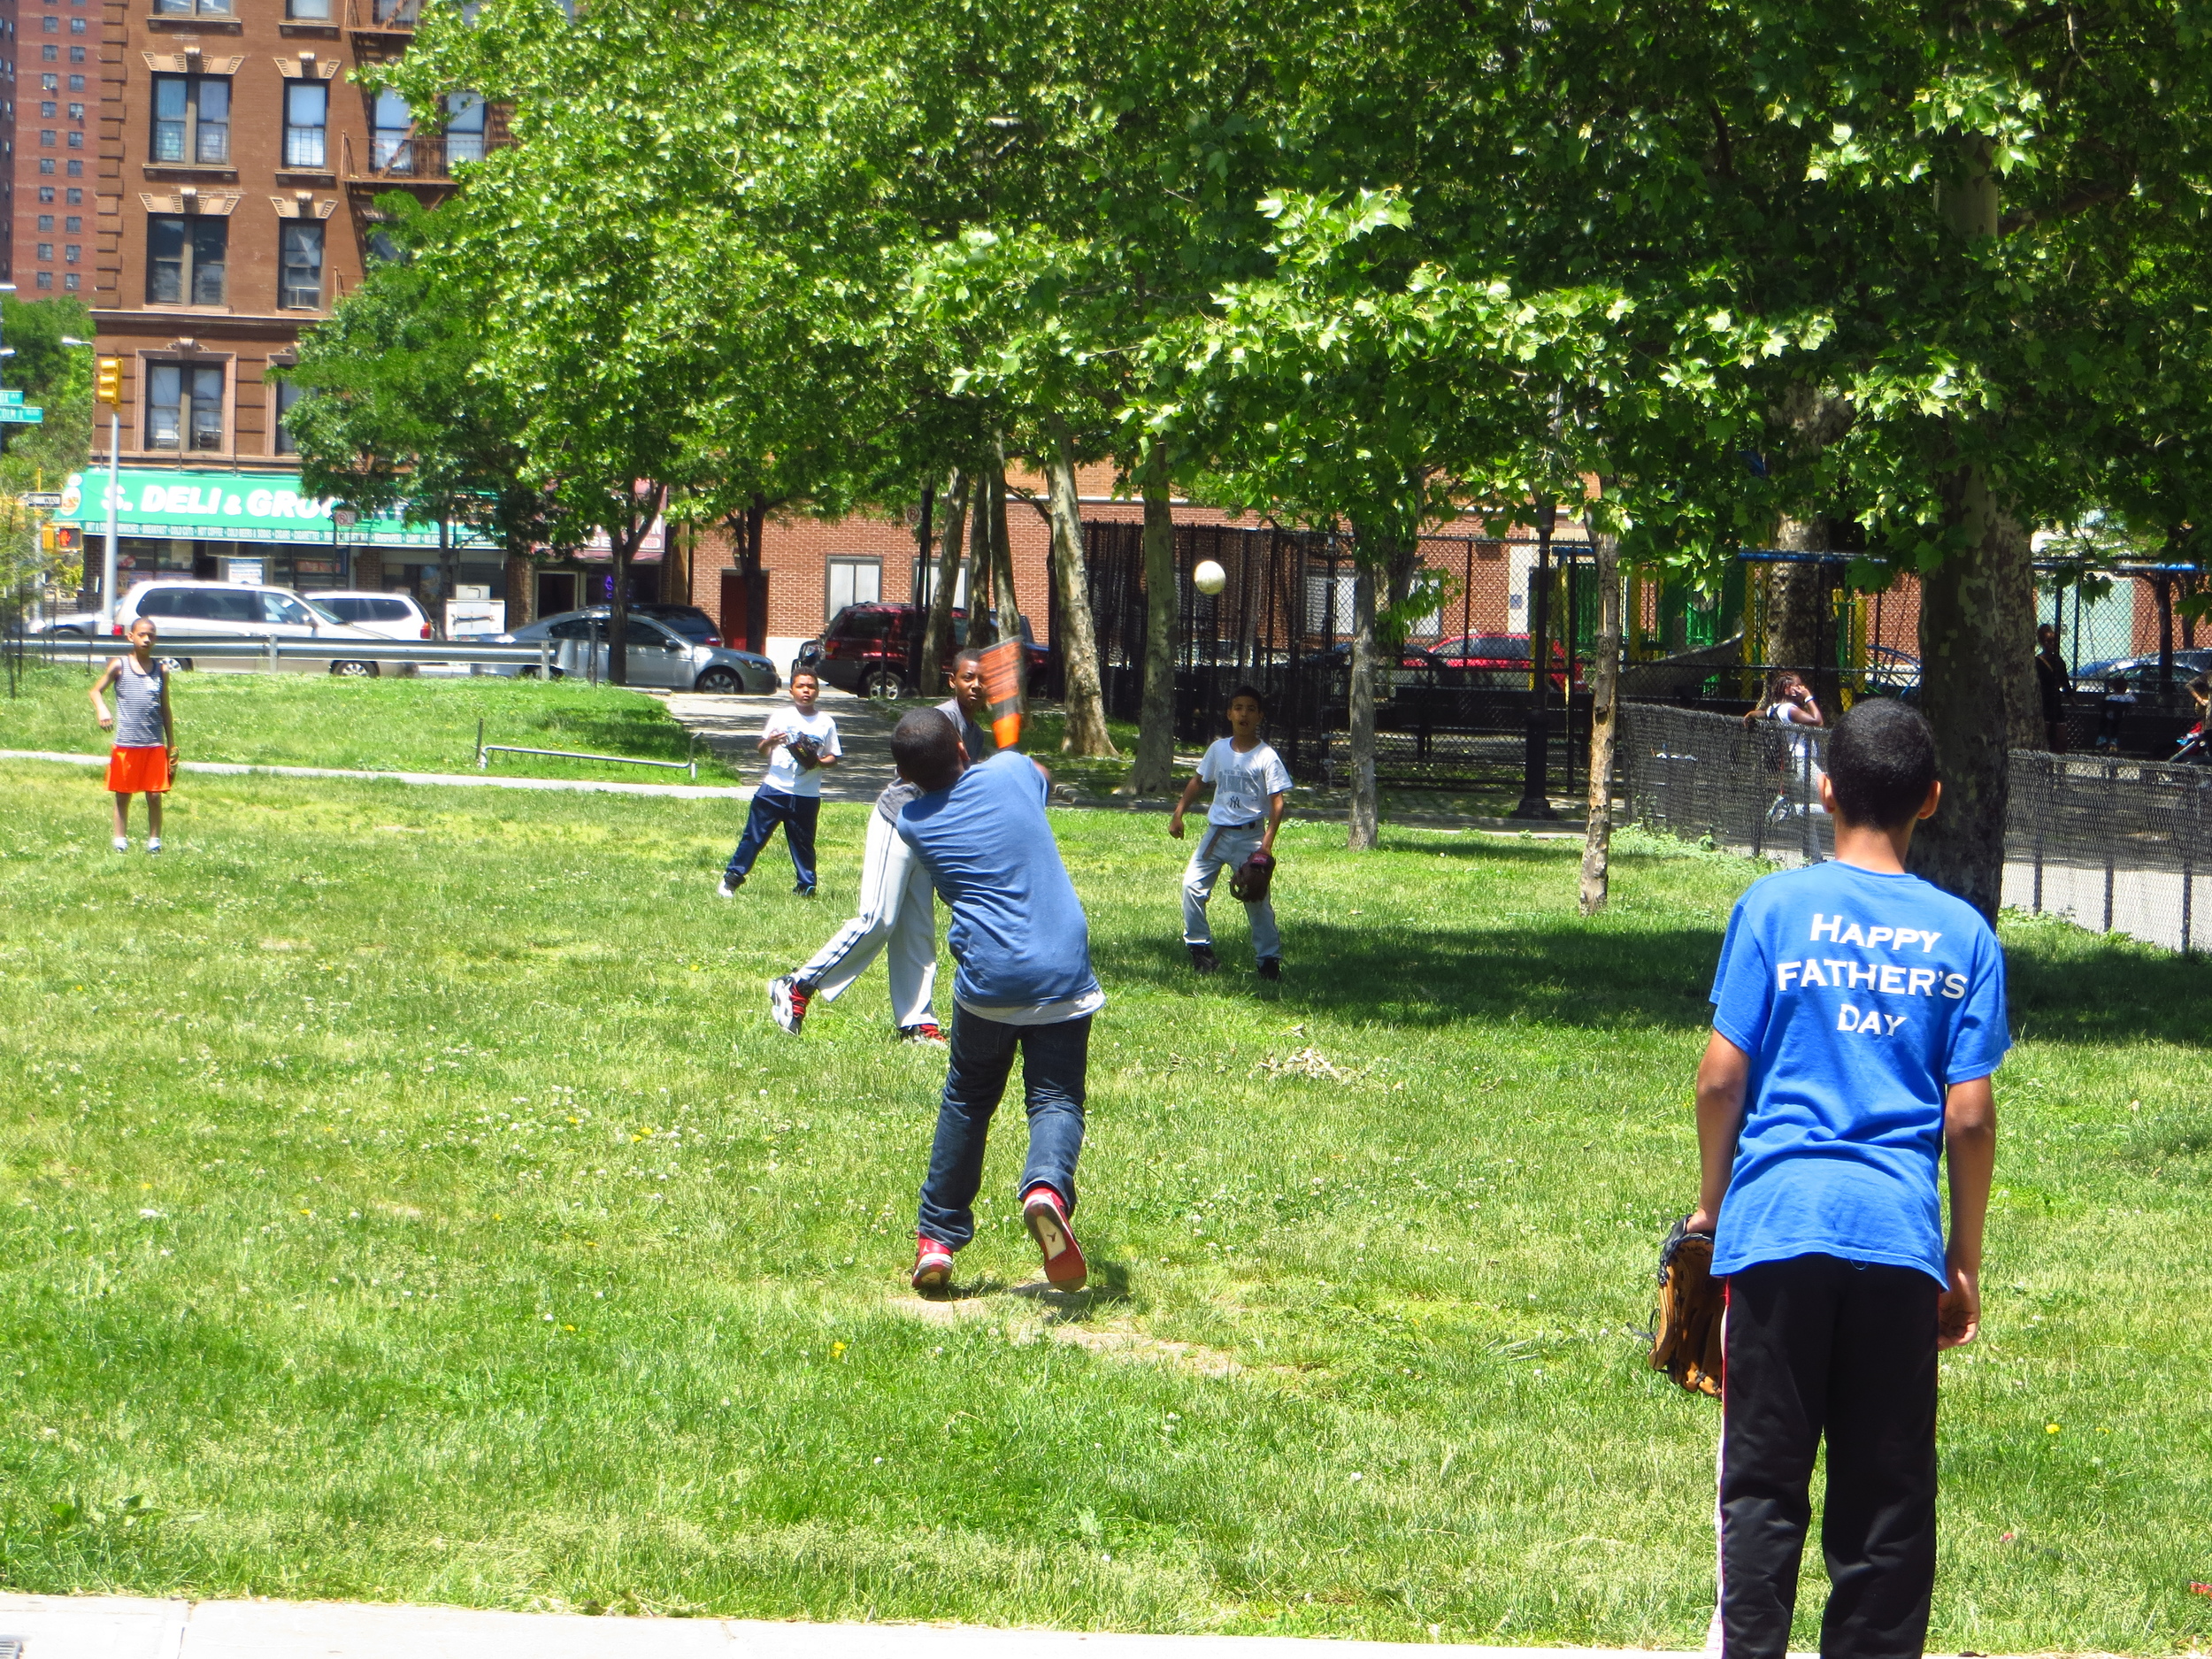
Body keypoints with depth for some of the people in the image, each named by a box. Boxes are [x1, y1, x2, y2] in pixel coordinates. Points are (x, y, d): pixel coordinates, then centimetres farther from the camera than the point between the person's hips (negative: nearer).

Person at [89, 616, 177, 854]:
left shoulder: (161, 670, 8)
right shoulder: (119, 666, 1)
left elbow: (166, 710, 13)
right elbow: (96, 690, -3)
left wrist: (172, 746, 12)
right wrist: (101, 709, -26)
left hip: (155, 745, 2)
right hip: (125, 745, -2)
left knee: (154, 796, 2)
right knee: (122, 795, 5)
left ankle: (154, 840, 11)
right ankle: (120, 839, 14)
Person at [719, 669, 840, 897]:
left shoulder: (826, 723, 3)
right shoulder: (780, 717, 3)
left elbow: (833, 758, 7)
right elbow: (761, 750, 6)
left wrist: (819, 762, -14)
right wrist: (768, 743, -17)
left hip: (806, 797, 0)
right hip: (774, 790, 0)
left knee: (803, 843, 7)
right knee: (754, 836, 3)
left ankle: (806, 886, 18)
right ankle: (733, 877, 12)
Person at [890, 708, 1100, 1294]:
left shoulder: (913, 823, 2)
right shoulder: (1010, 771, 4)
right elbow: (1043, 775, 30)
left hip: (987, 980, 0)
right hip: (1063, 976, 0)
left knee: (966, 1101, 19)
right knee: (1056, 1099, 3)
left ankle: (937, 1237, 20)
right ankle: (1047, 1186, -29)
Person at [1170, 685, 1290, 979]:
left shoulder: (1266, 757, -9)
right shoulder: (1218, 749, 4)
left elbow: (1277, 801, -10)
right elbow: (1198, 781, 18)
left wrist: (1267, 843, -18)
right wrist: (1178, 814, 12)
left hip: (1250, 836, -4)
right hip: (1217, 832, 4)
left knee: (1256, 899, -2)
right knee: (1192, 884, -6)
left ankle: (1269, 959, 5)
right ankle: (1199, 947, 5)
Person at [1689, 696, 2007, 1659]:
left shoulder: (1775, 906, 0)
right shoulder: (1961, 934, 4)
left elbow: (1722, 1077, -2)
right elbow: (1969, 1117, 2)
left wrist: (1711, 1202, 13)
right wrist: (1965, 1262, 12)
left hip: (1779, 1225, -1)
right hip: (1901, 1233, 1)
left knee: (1763, 1482, 4)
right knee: (1887, 1493, 8)